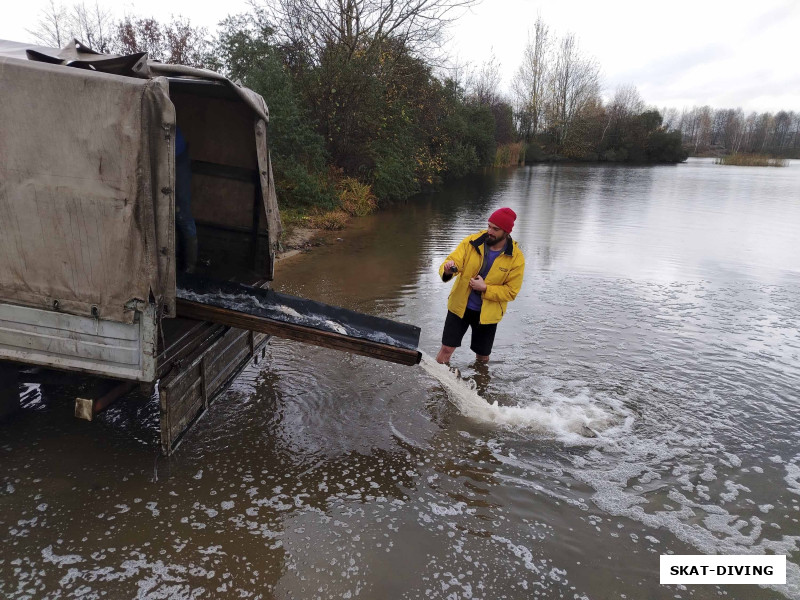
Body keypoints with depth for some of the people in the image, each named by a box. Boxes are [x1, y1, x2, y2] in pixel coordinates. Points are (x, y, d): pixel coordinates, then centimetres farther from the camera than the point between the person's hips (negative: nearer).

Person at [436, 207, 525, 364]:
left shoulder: (516, 258, -13)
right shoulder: (471, 241, -11)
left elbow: (511, 292, -11)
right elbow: (453, 260, -17)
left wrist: (485, 289, -23)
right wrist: (447, 270, -41)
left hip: (487, 313, 0)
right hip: (460, 306, 0)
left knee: (483, 357, 15)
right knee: (447, 349, 0)